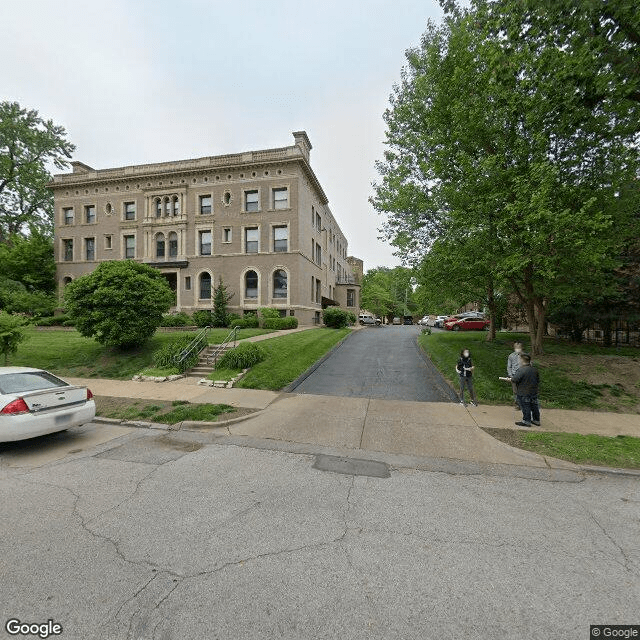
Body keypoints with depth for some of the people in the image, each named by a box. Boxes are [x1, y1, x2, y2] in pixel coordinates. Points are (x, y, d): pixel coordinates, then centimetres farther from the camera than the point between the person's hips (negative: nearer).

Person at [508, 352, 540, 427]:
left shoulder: (521, 370, -22)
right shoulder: (534, 370, 4)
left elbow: (514, 380, -25)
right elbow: (538, 380, 15)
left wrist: (511, 379, -4)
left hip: (523, 393, -8)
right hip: (534, 392, 8)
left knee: (525, 407, 2)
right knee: (534, 406, 17)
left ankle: (526, 421, 10)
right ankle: (536, 420, 29)